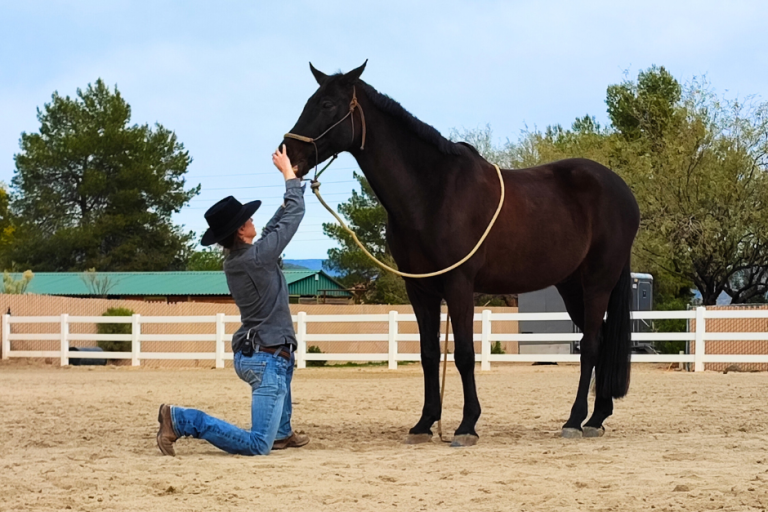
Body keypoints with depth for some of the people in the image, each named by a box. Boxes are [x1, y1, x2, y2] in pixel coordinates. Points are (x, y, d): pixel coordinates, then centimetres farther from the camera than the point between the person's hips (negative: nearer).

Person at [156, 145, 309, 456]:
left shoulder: (233, 261, 6)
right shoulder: (257, 257, -19)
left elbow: (276, 227, 20)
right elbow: (294, 216, -10)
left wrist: (293, 185, 22)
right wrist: (288, 173, 3)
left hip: (247, 354, 10)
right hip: (267, 358, -10)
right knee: (257, 446, -11)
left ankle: (282, 433, 39)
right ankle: (182, 419, -16)